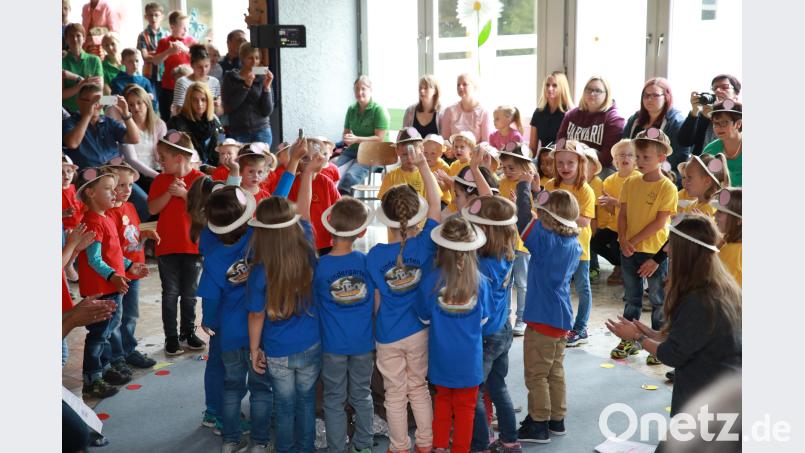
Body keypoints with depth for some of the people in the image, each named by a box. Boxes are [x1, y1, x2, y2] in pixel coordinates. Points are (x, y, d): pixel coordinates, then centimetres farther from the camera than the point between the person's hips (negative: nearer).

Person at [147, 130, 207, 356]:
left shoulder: (199, 178, -6)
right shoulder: (161, 180, 2)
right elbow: (152, 209, -6)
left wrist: (184, 193, -22)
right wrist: (169, 192, -18)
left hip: (193, 245, -1)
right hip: (167, 246, 1)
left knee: (190, 293, 11)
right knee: (170, 293, 5)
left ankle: (188, 332, 24)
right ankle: (171, 337, 12)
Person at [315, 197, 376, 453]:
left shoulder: (319, 267, -16)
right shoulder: (368, 262, -11)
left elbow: (314, 304, -3)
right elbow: (377, 304, 0)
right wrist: (377, 335, 14)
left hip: (333, 345, -2)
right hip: (364, 343, 2)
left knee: (334, 401, 12)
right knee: (362, 396, 19)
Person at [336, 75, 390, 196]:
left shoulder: (379, 110, -4)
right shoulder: (351, 109, 14)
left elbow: (379, 138, -10)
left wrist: (357, 139, -19)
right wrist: (347, 139, -4)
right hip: (353, 150, 6)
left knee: (350, 176, -32)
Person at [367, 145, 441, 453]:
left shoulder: (376, 254, -18)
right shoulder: (425, 244, -16)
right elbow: (435, 201, -6)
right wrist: (422, 165, -3)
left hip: (388, 335, -2)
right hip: (419, 330, 2)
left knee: (395, 395, 13)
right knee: (419, 388, 21)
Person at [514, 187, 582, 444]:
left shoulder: (546, 240, -20)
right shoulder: (574, 244, 2)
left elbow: (524, 217, -21)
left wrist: (525, 186, -4)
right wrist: (538, 193, 15)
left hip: (542, 318, -8)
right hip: (562, 318, 8)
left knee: (536, 375, 4)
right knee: (555, 371, 18)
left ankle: (539, 425, 11)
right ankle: (557, 420, 27)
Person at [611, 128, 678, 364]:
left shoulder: (667, 187, -12)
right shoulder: (630, 183, 3)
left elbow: (660, 222, -16)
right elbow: (622, 214, 2)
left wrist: (634, 240, -17)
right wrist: (623, 240, -12)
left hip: (655, 252, -5)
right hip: (629, 250, 5)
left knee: (658, 300, 7)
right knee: (631, 298, 16)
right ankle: (630, 340, 28)